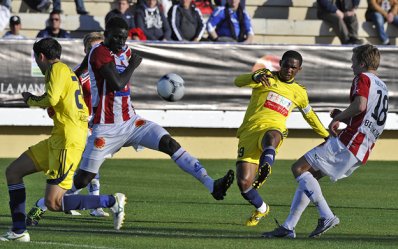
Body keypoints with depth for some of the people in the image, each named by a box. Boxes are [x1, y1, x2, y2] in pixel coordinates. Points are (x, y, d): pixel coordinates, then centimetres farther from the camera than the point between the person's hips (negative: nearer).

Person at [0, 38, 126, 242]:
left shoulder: (58, 69, -8)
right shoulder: (68, 72, 21)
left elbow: (51, 99, -22)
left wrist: (30, 99, -2)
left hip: (68, 142, -10)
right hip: (57, 140, 10)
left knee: (52, 203, -15)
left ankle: (112, 202, -9)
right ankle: (18, 231, 12)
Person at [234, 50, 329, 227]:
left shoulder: (299, 93, 22)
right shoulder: (266, 77, 11)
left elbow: (309, 115, 41)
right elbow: (238, 81, -6)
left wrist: (326, 135, 48)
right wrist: (256, 78, -27)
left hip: (272, 130, 0)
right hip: (249, 132, 0)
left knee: (271, 136, -41)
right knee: (243, 183, -9)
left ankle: (266, 165, -69)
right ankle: (261, 209, 20)